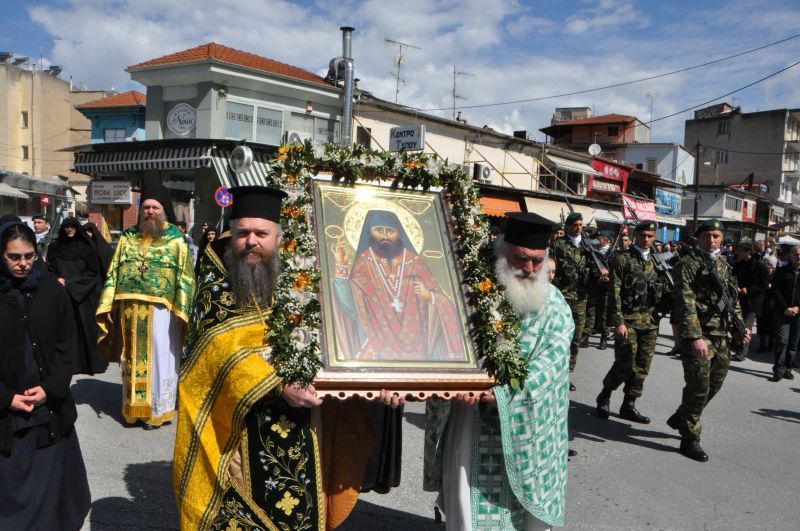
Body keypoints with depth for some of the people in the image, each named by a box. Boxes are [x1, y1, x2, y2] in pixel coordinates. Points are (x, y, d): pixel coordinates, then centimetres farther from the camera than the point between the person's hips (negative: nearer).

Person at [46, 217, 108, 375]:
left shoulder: (87, 248, 1)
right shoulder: (55, 247, 8)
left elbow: (94, 273, -1)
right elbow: (50, 269, 12)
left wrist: (72, 283, -8)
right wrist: (57, 280, -8)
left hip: (84, 295, -2)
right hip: (62, 295, 2)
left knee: (85, 326, -2)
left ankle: (90, 362, 6)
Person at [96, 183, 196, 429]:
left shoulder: (176, 239, 1)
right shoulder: (127, 237, 11)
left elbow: (185, 277, -3)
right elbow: (113, 273, 11)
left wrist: (180, 311, -10)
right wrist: (109, 306, 4)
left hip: (160, 311, -4)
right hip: (130, 311, 4)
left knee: (159, 360, 3)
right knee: (132, 359, 11)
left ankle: (158, 410, 14)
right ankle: (134, 407, 23)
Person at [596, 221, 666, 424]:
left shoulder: (657, 261, 12)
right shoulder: (623, 259, -4)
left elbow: (663, 290, 15)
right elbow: (615, 294, -8)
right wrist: (619, 322, -15)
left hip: (651, 320, 5)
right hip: (628, 319, -5)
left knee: (642, 366, 6)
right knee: (625, 364, -7)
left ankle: (629, 405, 17)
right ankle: (604, 396, 16)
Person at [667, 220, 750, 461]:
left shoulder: (724, 265, 14)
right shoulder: (688, 264, -9)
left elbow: (734, 299, 23)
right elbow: (686, 303, -17)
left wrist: (741, 325, 12)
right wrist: (695, 336, -24)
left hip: (721, 334, 7)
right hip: (697, 334, -7)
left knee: (715, 384, 14)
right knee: (699, 386, -5)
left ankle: (680, 418, 33)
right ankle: (690, 439, 9)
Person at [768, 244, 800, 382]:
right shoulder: (781, 272, 5)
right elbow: (776, 291, 0)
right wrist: (785, 308, -10)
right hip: (782, 312, -1)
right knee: (782, 340, -8)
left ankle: (787, 368, 12)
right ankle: (779, 369, -4)